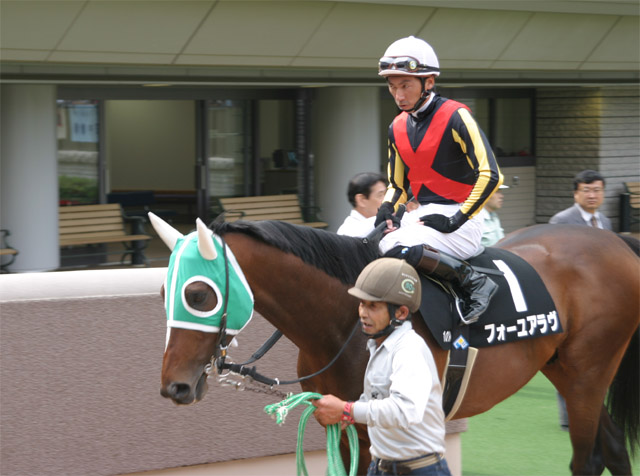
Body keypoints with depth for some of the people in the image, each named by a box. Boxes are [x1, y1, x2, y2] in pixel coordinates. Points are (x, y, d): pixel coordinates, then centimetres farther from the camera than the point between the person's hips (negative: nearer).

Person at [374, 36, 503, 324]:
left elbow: (490, 175, -17)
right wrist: (387, 210, 0)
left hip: (459, 221, -8)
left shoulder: (456, 118, -11)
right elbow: (397, 185, 23)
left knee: (396, 248, -31)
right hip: (423, 217, 8)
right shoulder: (397, 128, 11)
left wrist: (456, 220, -19)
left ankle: (473, 282, -20)